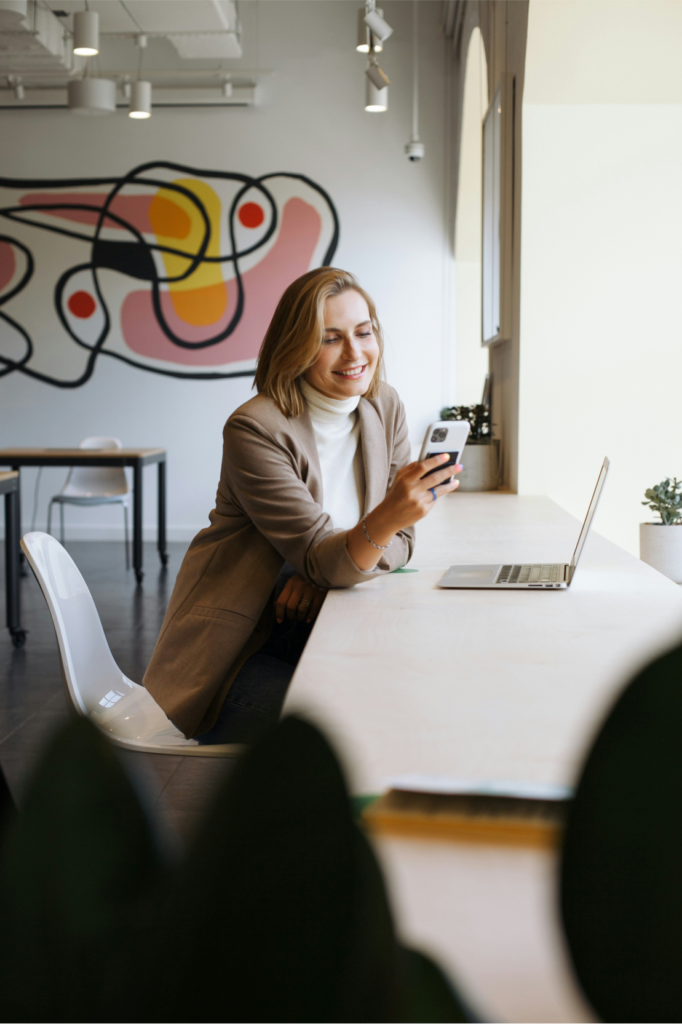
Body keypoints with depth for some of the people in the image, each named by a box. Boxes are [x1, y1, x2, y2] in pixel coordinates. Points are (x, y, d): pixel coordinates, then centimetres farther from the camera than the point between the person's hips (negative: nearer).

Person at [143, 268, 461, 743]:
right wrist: (386, 517, -45)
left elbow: (399, 541, 5)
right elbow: (319, 559, -23)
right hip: (247, 646, -5)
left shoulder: (385, 407, 2)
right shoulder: (256, 429, -17)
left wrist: (324, 567, -16)